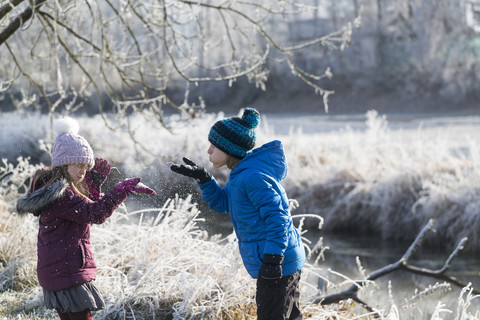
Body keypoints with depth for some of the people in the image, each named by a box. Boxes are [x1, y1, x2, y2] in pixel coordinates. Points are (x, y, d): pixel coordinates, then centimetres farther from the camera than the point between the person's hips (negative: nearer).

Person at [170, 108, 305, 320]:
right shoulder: (242, 174, 12)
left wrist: (272, 259, -26)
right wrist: (202, 178, 8)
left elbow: (277, 217, -24)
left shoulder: (252, 177, -20)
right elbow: (222, 203, 23)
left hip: (278, 263, -10)